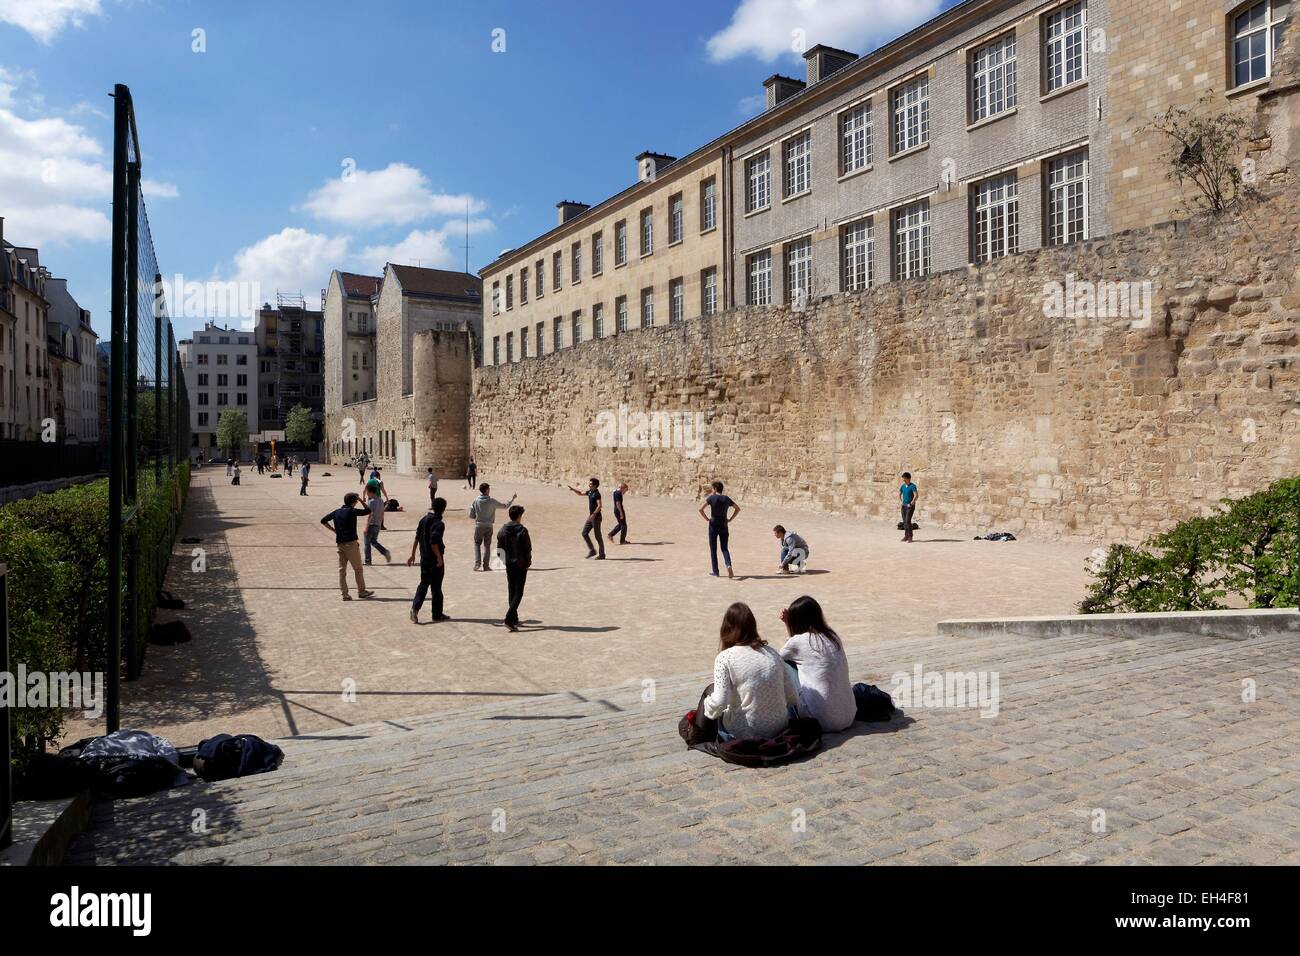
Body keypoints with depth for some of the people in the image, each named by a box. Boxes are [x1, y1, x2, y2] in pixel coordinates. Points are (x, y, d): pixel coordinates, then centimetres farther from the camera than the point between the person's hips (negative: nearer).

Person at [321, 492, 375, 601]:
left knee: (342, 569, 7)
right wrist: (361, 500, 8)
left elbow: (323, 521, 12)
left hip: (340, 544, 6)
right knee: (358, 569, 6)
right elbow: (368, 511, 0)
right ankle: (361, 591, 11)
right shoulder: (352, 511, -9)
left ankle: (345, 594, 6)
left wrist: (334, 530, 14)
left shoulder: (336, 512, 8)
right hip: (351, 543, -6)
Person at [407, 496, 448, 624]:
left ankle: (415, 608, -1)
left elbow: (417, 538, 7)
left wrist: (413, 555, 12)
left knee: (423, 584, 15)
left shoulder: (424, 520, 5)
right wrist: (439, 558, -18)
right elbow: (433, 542, -25)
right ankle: (437, 614, 13)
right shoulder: (439, 524, -17)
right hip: (435, 560, -6)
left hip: (424, 558, 6)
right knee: (436, 587, 4)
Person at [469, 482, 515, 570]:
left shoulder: (475, 501, -7)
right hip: (488, 526, -1)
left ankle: (477, 563, 0)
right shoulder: (491, 501, -11)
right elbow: (505, 505, -1)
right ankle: (486, 565, 9)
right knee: (487, 546, 8)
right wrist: (512, 499, 13)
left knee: (477, 544, 13)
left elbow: (471, 515, -2)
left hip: (478, 526, 1)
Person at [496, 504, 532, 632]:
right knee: (518, 593, -2)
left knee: (511, 592, 16)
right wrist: (528, 562, 2)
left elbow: (499, 548, 5)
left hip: (509, 565, 5)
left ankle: (514, 619, 21)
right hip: (521, 565, -5)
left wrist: (504, 560, 16)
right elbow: (528, 549, -12)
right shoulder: (522, 530, -14)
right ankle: (509, 618, -15)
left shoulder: (503, 529, 2)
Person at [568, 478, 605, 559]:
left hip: (596, 517, -9)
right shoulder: (590, 492, 10)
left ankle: (602, 554, 7)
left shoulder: (597, 494, -17)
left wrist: (593, 515, -32)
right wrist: (572, 489, 10)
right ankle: (592, 551, 15)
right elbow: (580, 493, 25)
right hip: (591, 517, 9)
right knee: (584, 533, 6)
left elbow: (599, 506, -26)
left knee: (598, 536, -2)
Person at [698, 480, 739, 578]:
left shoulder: (711, 498, -7)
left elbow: (700, 509, -16)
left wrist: (706, 519, -5)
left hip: (713, 525, -3)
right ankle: (728, 565, -16)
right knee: (724, 548, 10)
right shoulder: (726, 499, 5)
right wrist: (730, 519, 10)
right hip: (724, 526, 3)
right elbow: (738, 509, 12)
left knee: (713, 549, 8)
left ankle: (715, 572, 10)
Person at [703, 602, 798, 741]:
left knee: (709, 692, 21)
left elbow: (719, 703, -18)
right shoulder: (772, 653, 1)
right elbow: (793, 697, 3)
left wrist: (707, 703, 3)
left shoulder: (725, 658, -12)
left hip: (746, 732, -5)